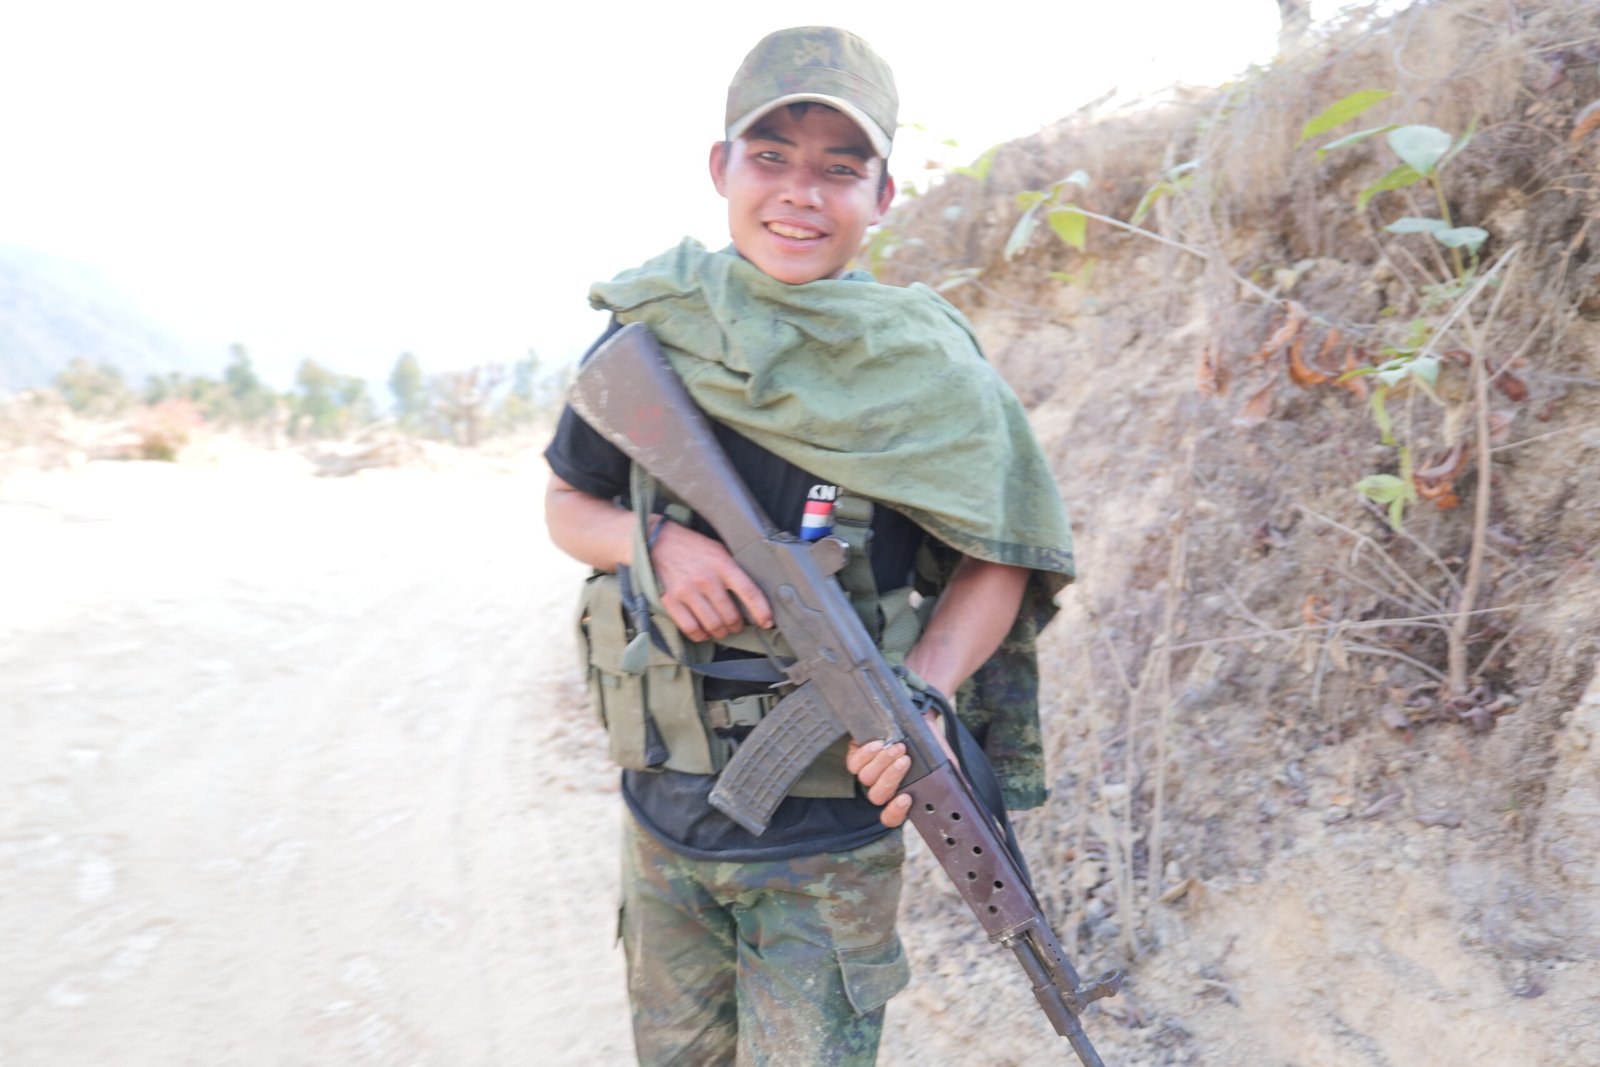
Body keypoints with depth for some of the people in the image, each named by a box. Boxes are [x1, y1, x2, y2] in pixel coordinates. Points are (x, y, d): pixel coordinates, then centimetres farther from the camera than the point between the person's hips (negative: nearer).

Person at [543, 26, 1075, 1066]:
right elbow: (566, 504, 7)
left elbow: (999, 558, -3)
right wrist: (654, 541, -15)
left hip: (830, 837, -3)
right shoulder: (653, 332, -5)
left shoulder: (921, 368, -13)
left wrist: (919, 693, -20)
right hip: (663, 821, 4)